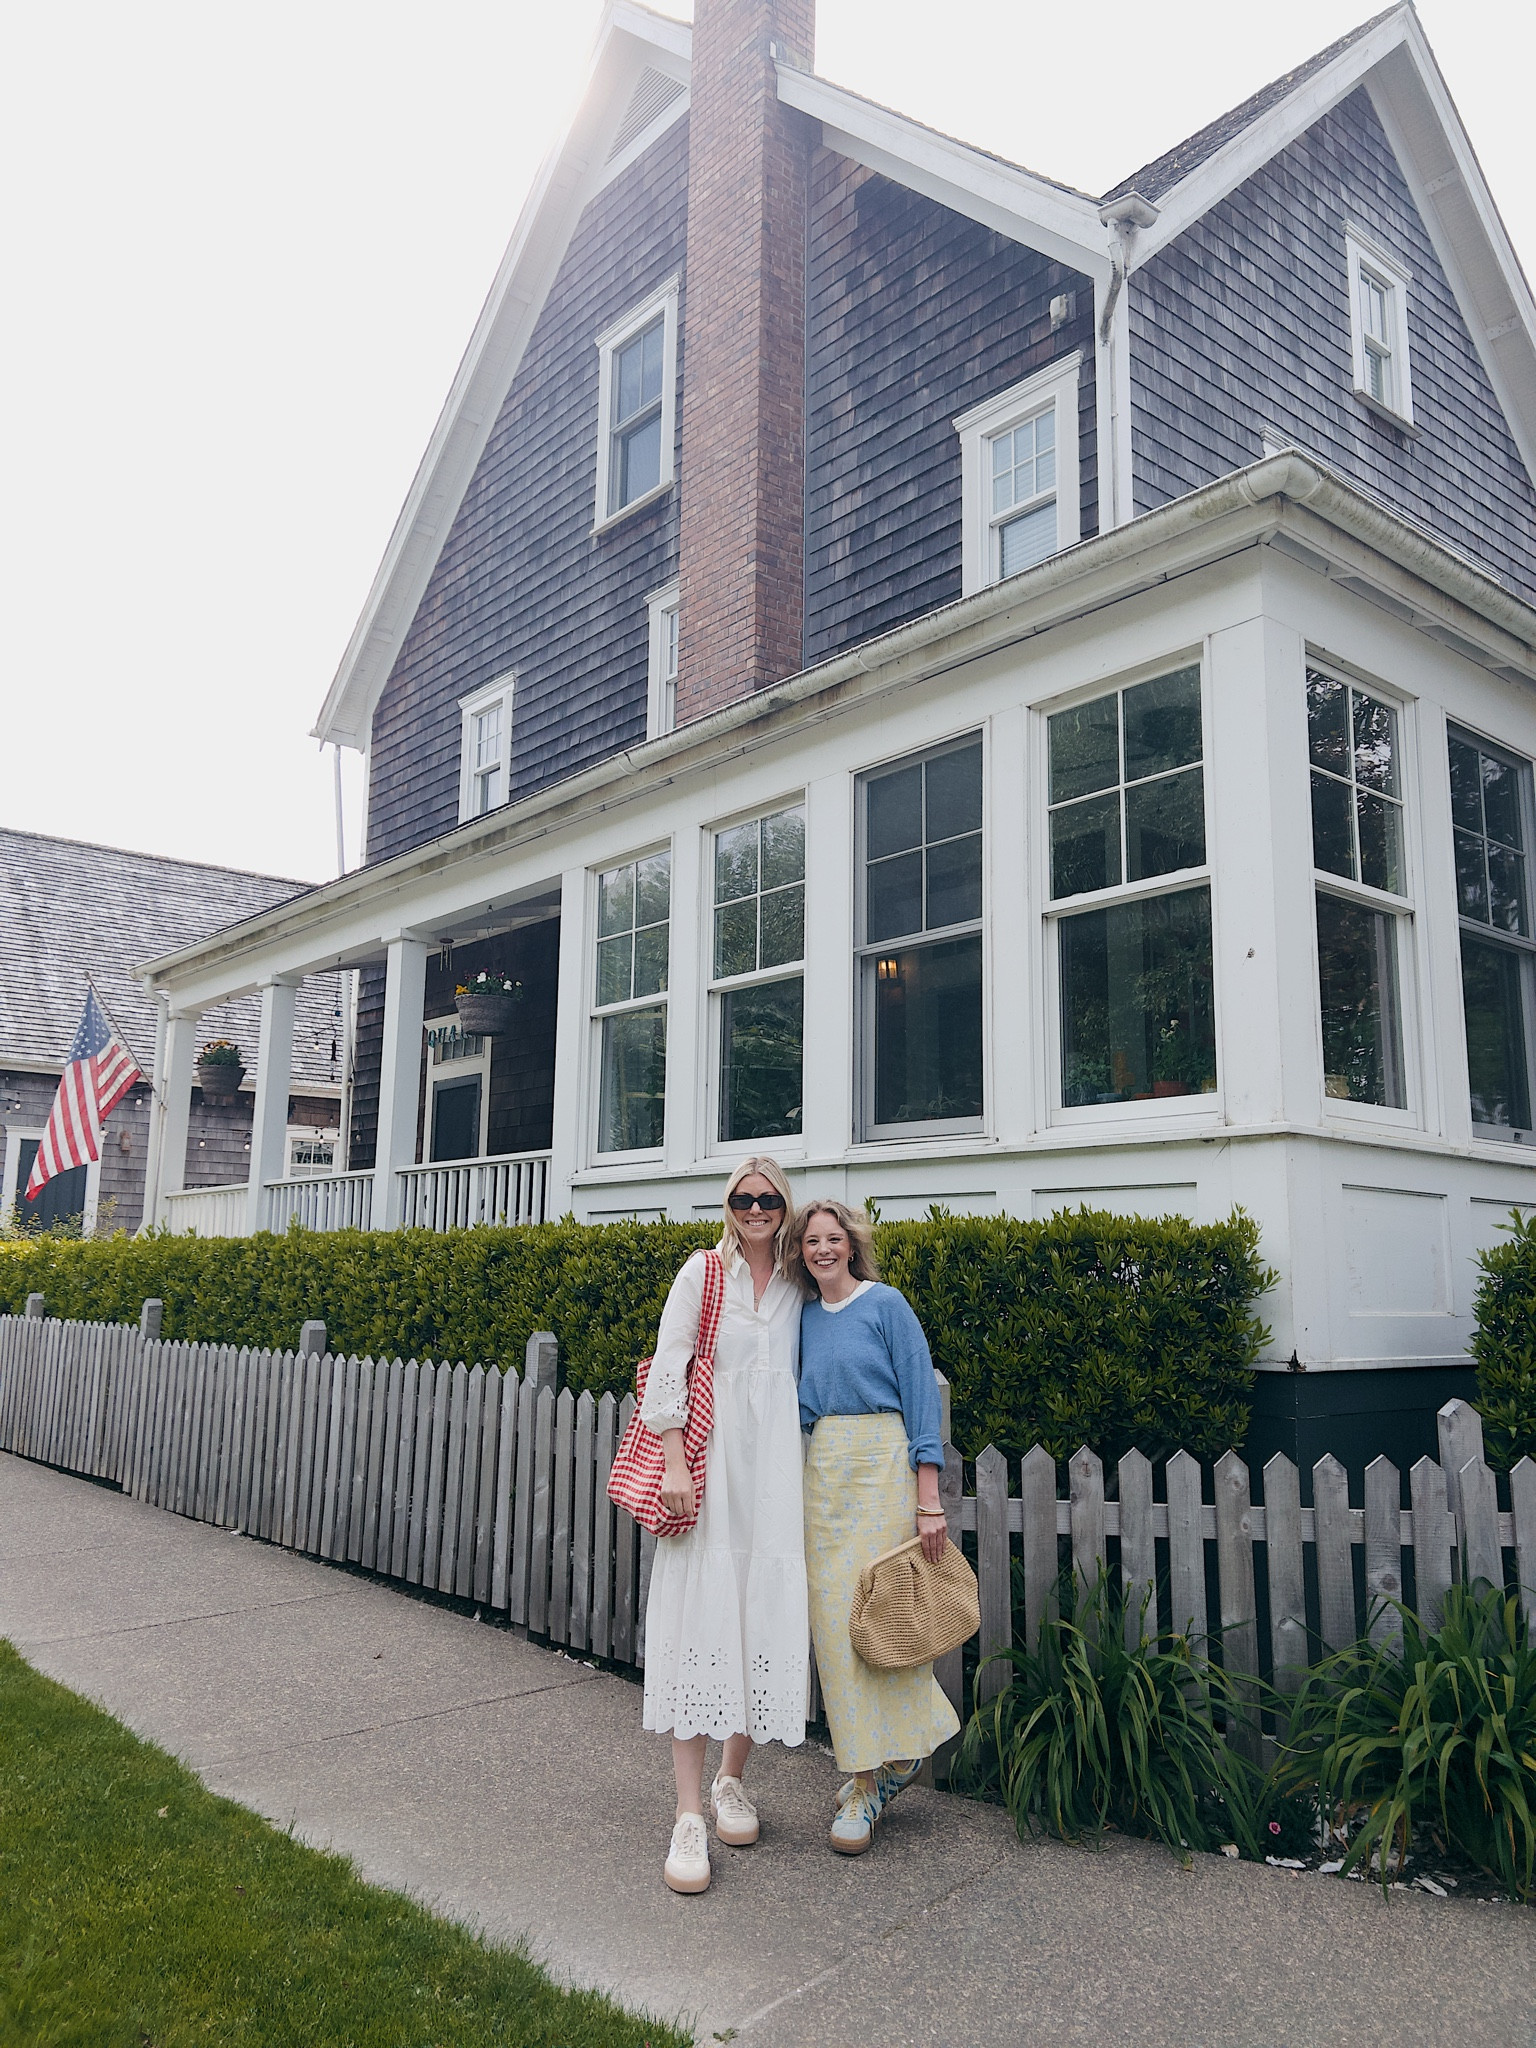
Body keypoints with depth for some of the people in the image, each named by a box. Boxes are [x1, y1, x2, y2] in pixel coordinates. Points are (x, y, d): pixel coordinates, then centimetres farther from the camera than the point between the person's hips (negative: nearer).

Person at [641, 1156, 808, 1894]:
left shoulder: (796, 1287, 11)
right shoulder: (704, 1272, 0)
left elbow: (805, 1380, 16)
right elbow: (668, 1365, -5)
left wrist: (806, 1480, 10)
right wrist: (674, 1463, -13)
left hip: (776, 1465, 4)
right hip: (711, 1461, -3)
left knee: (765, 1617, 5)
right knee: (699, 1617, -6)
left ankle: (731, 1779, 24)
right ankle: (689, 1815, -1)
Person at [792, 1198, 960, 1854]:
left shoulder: (885, 1304, -3)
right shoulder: (804, 1317, 14)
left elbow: (921, 1395, -6)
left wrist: (929, 1500, -12)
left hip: (882, 1466, -5)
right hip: (822, 1473, 5)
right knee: (833, 1619, 3)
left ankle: (883, 1764, 12)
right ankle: (873, 1767, 17)